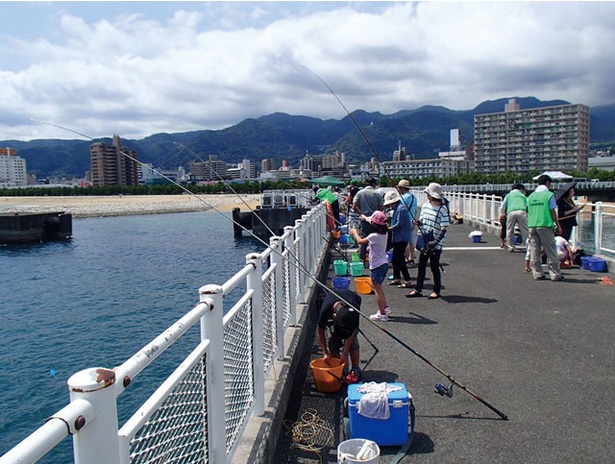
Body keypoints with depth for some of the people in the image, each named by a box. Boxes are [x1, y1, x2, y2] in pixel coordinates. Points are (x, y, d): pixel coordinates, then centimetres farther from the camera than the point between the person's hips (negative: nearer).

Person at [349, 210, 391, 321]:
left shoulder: (374, 236, -22)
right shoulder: (385, 233, 1)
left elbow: (360, 241, -8)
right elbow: (378, 225, 23)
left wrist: (354, 233, 11)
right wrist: (366, 218, 38)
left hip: (376, 266, -8)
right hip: (384, 263, 8)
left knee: (377, 289, 1)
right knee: (378, 287, 24)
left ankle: (382, 314, 6)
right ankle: (385, 307, 28)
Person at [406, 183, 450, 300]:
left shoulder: (442, 209, -13)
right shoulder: (425, 206, 6)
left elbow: (444, 228, -16)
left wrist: (436, 241, -25)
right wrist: (418, 222, -8)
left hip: (436, 244, -6)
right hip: (424, 242, 6)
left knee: (434, 266, 3)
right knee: (421, 266, 11)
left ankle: (436, 291, 18)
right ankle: (417, 290, 20)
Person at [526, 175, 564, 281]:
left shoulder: (531, 196, 11)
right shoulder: (549, 194, -4)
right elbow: (553, 212, -4)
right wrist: (558, 226, 3)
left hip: (532, 225, 5)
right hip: (545, 225, -5)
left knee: (534, 251, 8)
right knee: (551, 251, 2)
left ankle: (537, 274, 11)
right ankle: (555, 274, 5)